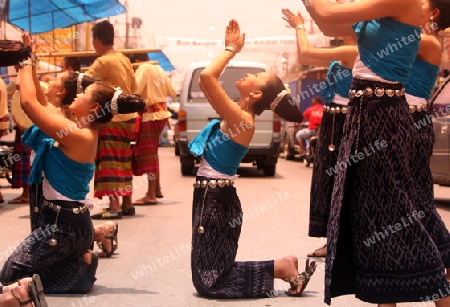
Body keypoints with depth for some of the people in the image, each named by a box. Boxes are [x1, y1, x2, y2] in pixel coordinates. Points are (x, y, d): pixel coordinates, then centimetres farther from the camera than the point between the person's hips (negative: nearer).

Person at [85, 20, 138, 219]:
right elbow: (133, 87, 15)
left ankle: (114, 206, -14)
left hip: (111, 118, -8)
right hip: (127, 116, 8)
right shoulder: (124, 59, 10)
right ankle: (127, 204, 19)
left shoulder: (103, 62, -14)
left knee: (109, 162, -8)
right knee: (123, 161, 14)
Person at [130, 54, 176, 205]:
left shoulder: (143, 69, -10)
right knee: (151, 152, 20)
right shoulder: (159, 69, 14)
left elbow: (135, 89, -25)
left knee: (149, 154, -8)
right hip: (161, 112, 9)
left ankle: (151, 195, -9)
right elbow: (172, 92, 19)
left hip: (151, 115, -9)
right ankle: (157, 189, 25)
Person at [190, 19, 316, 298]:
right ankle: (283, 266, 17)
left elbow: (207, 76, -28)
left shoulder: (241, 120, -18)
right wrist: (231, 49, 13)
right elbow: (210, 79, 21)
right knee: (216, 271, 15)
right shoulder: (238, 115, 7)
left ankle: (281, 269, 0)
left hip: (215, 201, -9)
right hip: (213, 198, 9)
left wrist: (231, 49, -15)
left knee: (209, 281, -5)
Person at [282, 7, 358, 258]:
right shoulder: (341, 56, 13)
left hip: (345, 125, -10)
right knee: (329, 180, 13)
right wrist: (299, 28, 17)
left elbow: (307, 53, -21)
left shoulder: (353, 52, -16)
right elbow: (304, 58, 22)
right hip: (333, 123, 10)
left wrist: (300, 27, -6)